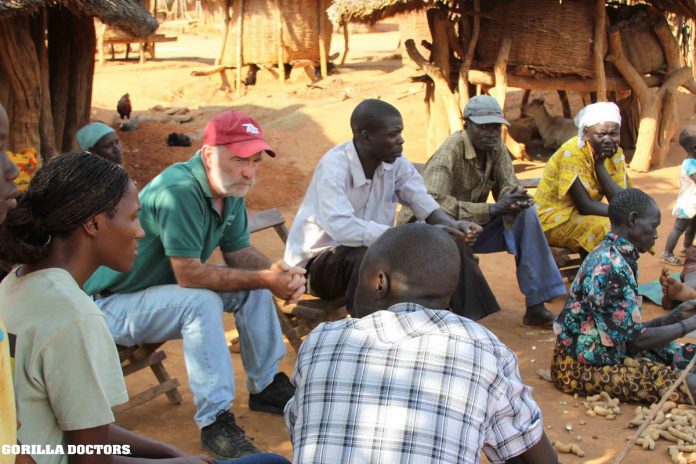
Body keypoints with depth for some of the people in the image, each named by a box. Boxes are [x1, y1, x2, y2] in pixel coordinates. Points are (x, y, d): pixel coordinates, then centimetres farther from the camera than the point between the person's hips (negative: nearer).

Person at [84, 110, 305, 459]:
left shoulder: (231, 190, -3)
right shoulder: (179, 192, -31)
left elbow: (239, 252, 2)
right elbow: (189, 274, -33)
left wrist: (280, 274, -18)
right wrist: (264, 279, -29)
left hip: (165, 288, 9)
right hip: (111, 304, -9)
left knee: (254, 288, -3)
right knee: (202, 302, -32)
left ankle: (266, 386, 10)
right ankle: (215, 422, -27)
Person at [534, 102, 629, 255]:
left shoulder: (615, 152, -2)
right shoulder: (572, 153, -22)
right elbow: (584, 206, -25)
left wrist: (600, 164, -20)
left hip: (585, 216, 7)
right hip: (555, 219, -7)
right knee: (609, 231, -27)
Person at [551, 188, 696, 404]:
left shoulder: (617, 257, 8)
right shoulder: (610, 266, -22)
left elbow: (629, 329, 10)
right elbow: (636, 339, -20)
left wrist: (676, 314, 5)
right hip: (580, 366, -10)